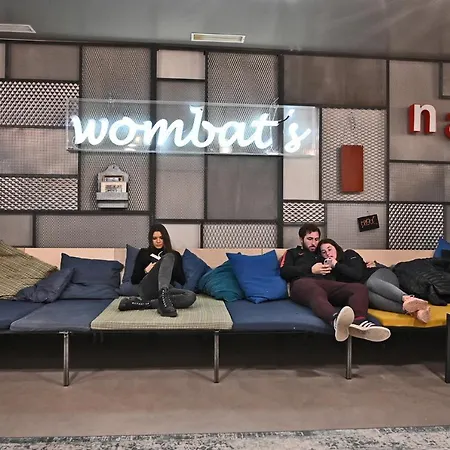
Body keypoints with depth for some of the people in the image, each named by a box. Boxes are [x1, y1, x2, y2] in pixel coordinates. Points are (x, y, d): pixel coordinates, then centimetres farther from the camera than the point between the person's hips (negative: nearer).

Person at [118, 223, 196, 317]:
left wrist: (168, 268, -2)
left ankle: (145, 303, -34)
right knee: (168, 257, -25)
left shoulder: (175, 255, 21)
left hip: (167, 289, 2)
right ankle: (163, 300, -48)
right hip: (147, 289, -2)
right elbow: (134, 280, 16)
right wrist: (146, 270, -3)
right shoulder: (143, 253, 19)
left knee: (191, 296, -33)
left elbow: (182, 281, 13)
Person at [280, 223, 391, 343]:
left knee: (359, 288, -22)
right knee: (317, 293, -40)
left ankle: (358, 321, -53)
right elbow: (284, 271, 7)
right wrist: (311, 269, 2)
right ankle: (336, 320, -71)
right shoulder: (292, 253, 29)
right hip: (303, 282, -4)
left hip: (326, 284, 4)